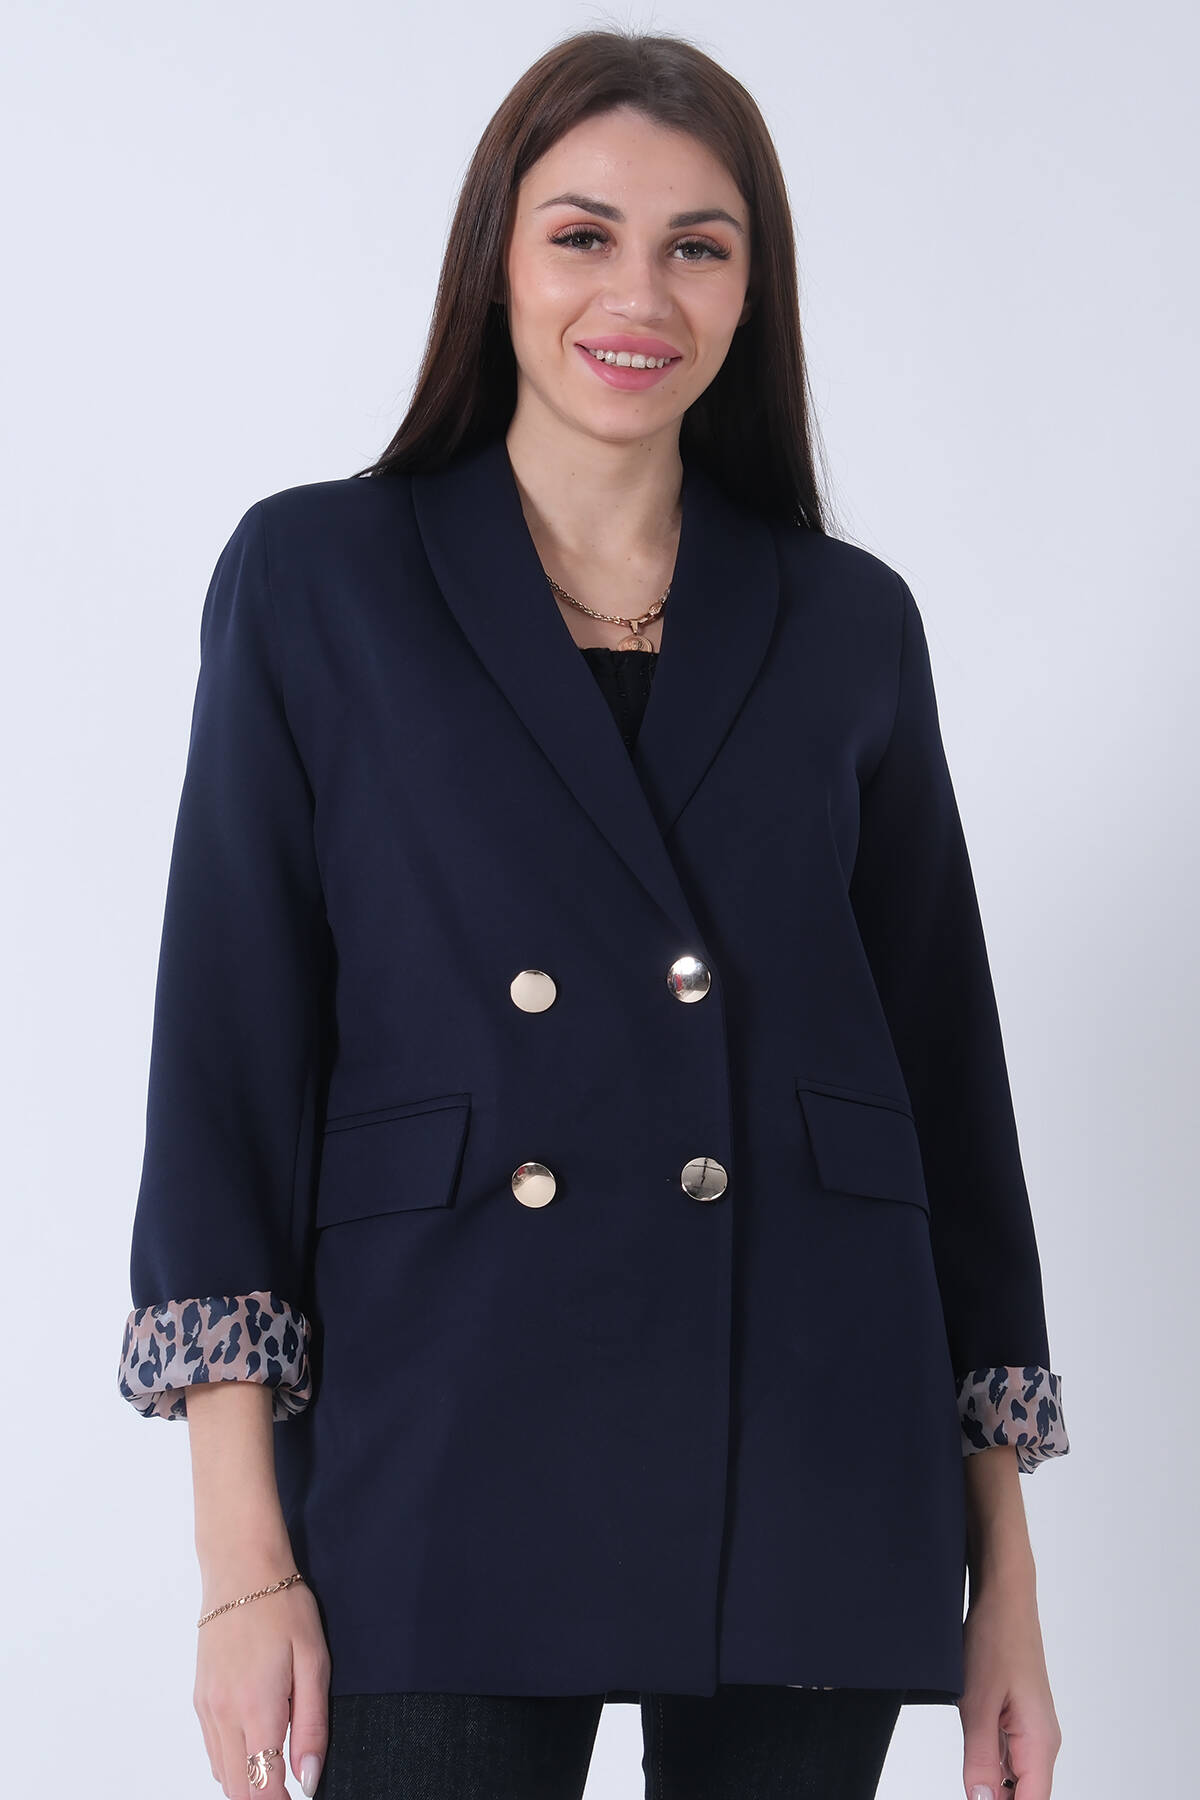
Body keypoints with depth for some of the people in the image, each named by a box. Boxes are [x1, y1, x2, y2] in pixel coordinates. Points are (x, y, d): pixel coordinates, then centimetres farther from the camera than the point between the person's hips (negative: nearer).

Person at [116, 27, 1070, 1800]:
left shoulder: (849, 623, 9)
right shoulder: (315, 579, 3)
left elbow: (950, 1073, 10)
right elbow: (229, 1054, -1)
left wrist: (1005, 1572, 7)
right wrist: (243, 1555, -8)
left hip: (811, 1489, 2)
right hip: (449, 1471, -2)